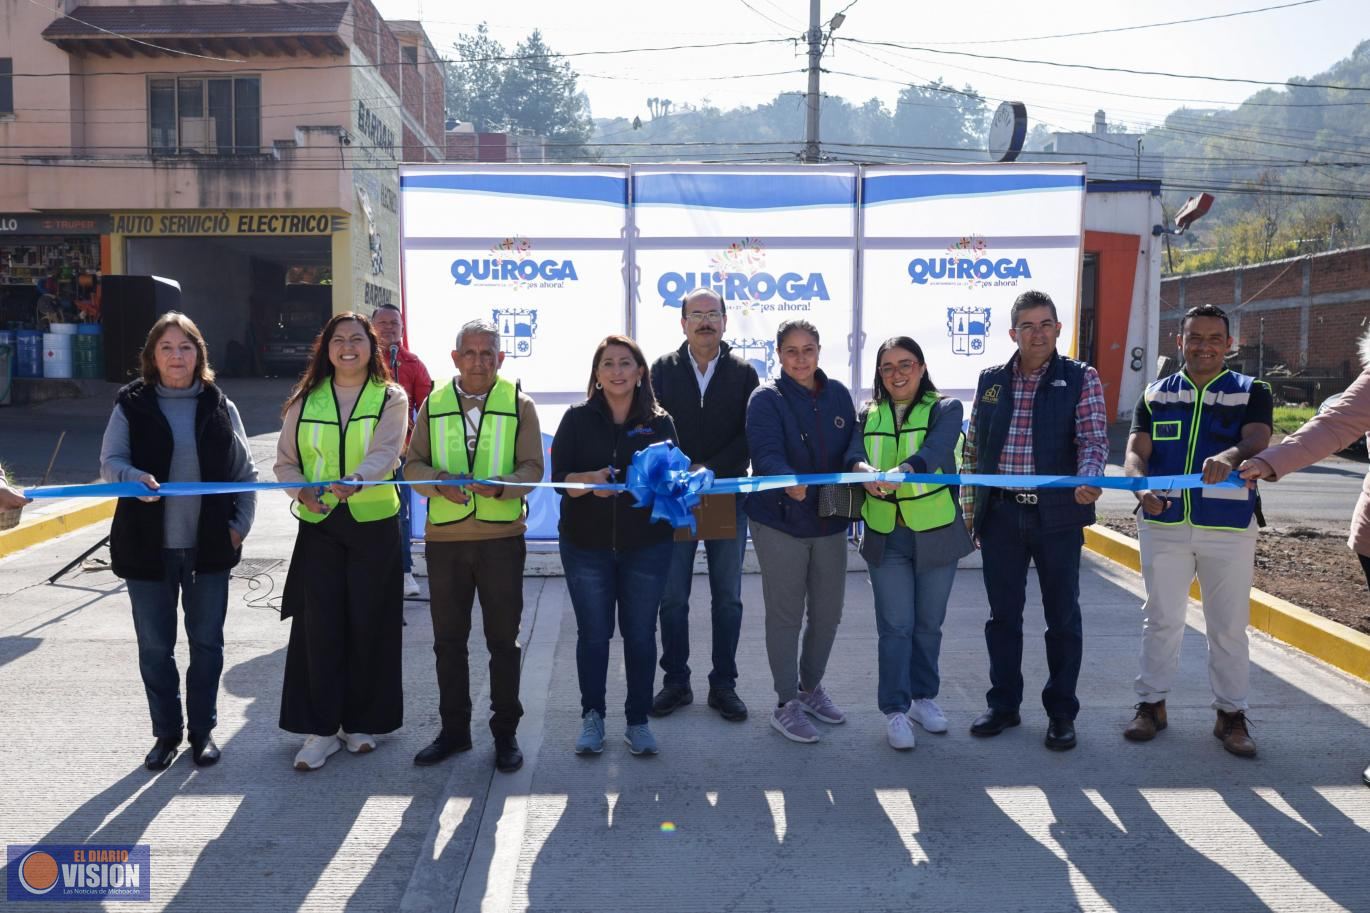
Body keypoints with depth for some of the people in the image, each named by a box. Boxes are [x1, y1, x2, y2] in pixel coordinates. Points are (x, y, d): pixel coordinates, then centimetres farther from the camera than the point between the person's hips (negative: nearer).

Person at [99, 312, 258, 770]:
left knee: (207, 642, 9)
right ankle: (166, 731, 25)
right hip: (148, 547, 0)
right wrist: (136, 478, -27)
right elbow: (110, 461, -5)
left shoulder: (220, 406, 4)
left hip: (209, 546, 1)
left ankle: (203, 730, 24)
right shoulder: (132, 404, 1)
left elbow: (245, 473, 6)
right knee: (155, 646, 9)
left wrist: (240, 525, -4)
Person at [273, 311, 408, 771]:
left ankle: (361, 721, 21)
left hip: (374, 524, -1)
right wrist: (302, 490, -14)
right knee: (318, 625, -1)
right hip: (318, 525, 2)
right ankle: (321, 728, 11)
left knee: (368, 625, 4)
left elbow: (386, 452, -16)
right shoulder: (306, 399, 8)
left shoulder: (391, 398, 1)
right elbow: (285, 460, 9)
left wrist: (356, 480, -37)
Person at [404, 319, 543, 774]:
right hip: (444, 536, 2)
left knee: (503, 640, 7)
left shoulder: (519, 404, 3)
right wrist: (440, 481, -17)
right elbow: (413, 463, 5)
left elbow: (532, 467, -3)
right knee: (448, 639, 12)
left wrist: (501, 486, -23)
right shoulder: (434, 403, 8)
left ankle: (505, 732, 20)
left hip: (502, 535, -2)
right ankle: (454, 728, 27)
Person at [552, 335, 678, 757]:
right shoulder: (578, 418, 2)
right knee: (593, 634, 8)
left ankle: (638, 721, 21)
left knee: (640, 634, 6)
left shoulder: (660, 422, 4)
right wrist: (590, 480, -24)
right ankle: (592, 717, 24)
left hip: (646, 544, 1)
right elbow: (559, 477, -4)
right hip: (586, 544, 0)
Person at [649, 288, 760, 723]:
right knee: (672, 598, 5)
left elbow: (750, 434, -3)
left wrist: (711, 468, -15)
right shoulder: (663, 369, 5)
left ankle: (723, 684, 19)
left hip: (727, 496, 0)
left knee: (728, 598, 7)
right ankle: (676, 682, 19)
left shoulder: (743, 373, 4)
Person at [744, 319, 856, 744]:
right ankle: (786, 705, 18)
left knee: (827, 613, 13)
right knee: (785, 615, 3)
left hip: (830, 521, 5)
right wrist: (789, 482, -43)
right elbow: (765, 454, -24)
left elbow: (852, 450, 11)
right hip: (780, 521, -5)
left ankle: (810, 689, 35)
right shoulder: (766, 398, -9)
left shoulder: (837, 394, 6)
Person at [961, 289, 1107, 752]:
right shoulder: (991, 380, 8)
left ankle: (1061, 712, 22)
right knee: (1002, 613, 11)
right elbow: (972, 449, 12)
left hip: (1057, 515, -2)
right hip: (1000, 515, 3)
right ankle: (1003, 704, 26)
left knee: (1062, 615, 7)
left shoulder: (1081, 379, -1)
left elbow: (1093, 440, -10)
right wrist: (970, 509, 9)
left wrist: (1088, 480, -31)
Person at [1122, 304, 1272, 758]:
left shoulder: (1251, 392, 2)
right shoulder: (1156, 394, 7)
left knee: (1229, 625, 7)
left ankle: (1231, 713, 21)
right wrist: (1143, 488, -25)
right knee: (1161, 618, 9)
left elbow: (1256, 441, -17)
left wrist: (1230, 457, -41)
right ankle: (1151, 703, 21)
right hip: (1164, 523, 1)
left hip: (1229, 527, -1)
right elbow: (1135, 453, -2)